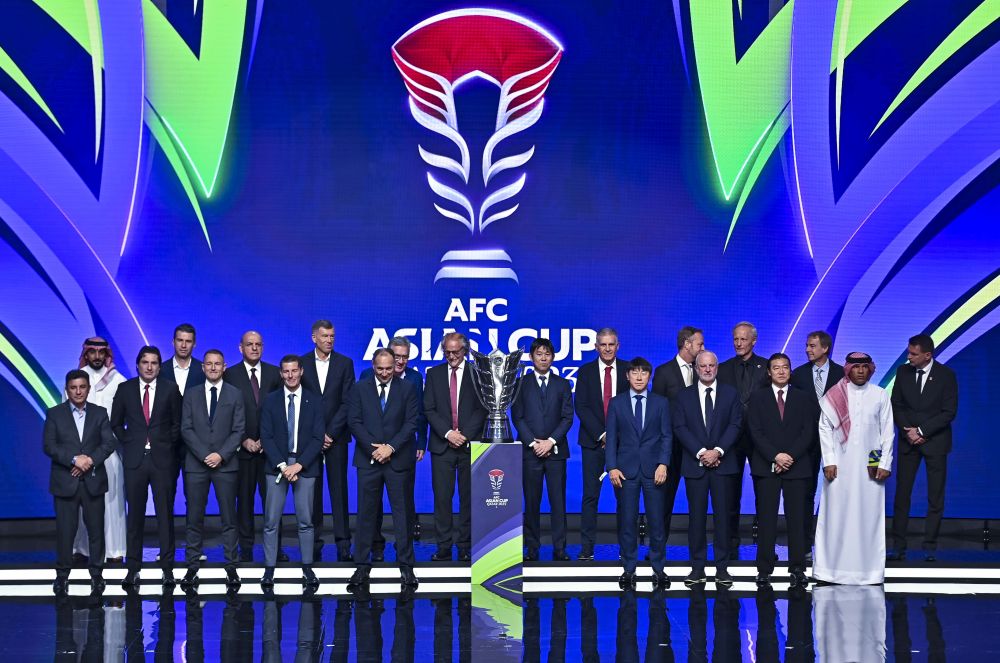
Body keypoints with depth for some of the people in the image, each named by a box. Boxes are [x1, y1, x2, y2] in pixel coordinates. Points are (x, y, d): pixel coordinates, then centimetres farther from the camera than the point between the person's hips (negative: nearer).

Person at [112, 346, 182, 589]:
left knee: (165, 514, 1)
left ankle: (167, 568, 7)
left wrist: (169, 446, 1)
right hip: (134, 458, 1)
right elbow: (116, 423, 14)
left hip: (163, 459, -1)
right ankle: (132, 569, 7)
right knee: (135, 515, 3)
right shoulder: (125, 389, 6)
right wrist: (127, 443, 4)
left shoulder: (170, 389, 4)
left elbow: (177, 423, 9)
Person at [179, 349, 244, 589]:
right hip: (196, 464, 1)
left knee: (229, 518, 0)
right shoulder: (191, 394, 10)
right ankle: (192, 567, 6)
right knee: (194, 519, 1)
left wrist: (221, 455, -11)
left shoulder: (235, 395, 7)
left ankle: (231, 568, 4)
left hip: (225, 463, -1)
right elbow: (186, 429, 3)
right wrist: (204, 455, -9)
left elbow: (239, 430, 1)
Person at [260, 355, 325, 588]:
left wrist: (299, 465, -12)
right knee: (271, 521, -1)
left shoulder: (315, 401, 4)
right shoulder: (270, 400, 5)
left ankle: (307, 568, 11)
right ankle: (269, 569, 5)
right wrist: (282, 466, -11)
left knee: (306, 521, 3)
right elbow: (266, 436, 0)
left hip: (305, 466, 0)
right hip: (277, 465, 0)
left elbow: (318, 437, -2)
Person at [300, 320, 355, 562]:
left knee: (339, 489, -1)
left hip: (336, 436, 0)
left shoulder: (345, 363, 4)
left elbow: (347, 402, 0)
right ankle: (314, 544, 6)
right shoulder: (301, 363, 4)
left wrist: (330, 432, -8)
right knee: (312, 490, 2)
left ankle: (343, 546, 0)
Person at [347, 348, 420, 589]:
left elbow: (411, 422, -1)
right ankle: (363, 565, 7)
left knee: (402, 512, 1)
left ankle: (406, 565, 6)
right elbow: (354, 422, 0)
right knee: (366, 513, 2)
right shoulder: (360, 389, 7)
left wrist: (391, 447, -11)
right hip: (368, 460, 1)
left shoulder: (407, 389, 5)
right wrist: (374, 448, -10)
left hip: (398, 459, 0)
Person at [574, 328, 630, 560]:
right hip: (593, 441, 0)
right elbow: (581, 407, -1)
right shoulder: (585, 372, 5)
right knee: (590, 495, 0)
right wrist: (602, 434, -11)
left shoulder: (628, 370, 5)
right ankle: (587, 547, 3)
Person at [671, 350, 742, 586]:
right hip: (694, 464, 0)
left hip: (722, 463, 0)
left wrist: (718, 451, -12)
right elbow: (679, 427, 0)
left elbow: (735, 425, 0)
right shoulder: (684, 396, 9)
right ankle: (697, 568, 4)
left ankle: (722, 568, 3)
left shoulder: (730, 394, 8)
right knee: (696, 515, 1)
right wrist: (700, 453, -11)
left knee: (722, 514, -1)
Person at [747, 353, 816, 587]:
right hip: (766, 467, -1)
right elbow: (755, 432, 0)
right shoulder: (758, 398, 9)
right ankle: (764, 570, -1)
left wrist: (790, 456, -10)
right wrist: (775, 456, -12)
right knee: (766, 519, -3)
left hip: (797, 466, 1)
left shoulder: (803, 399, 12)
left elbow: (808, 433, 3)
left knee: (796, 519, -1)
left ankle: (797, 569, 3)